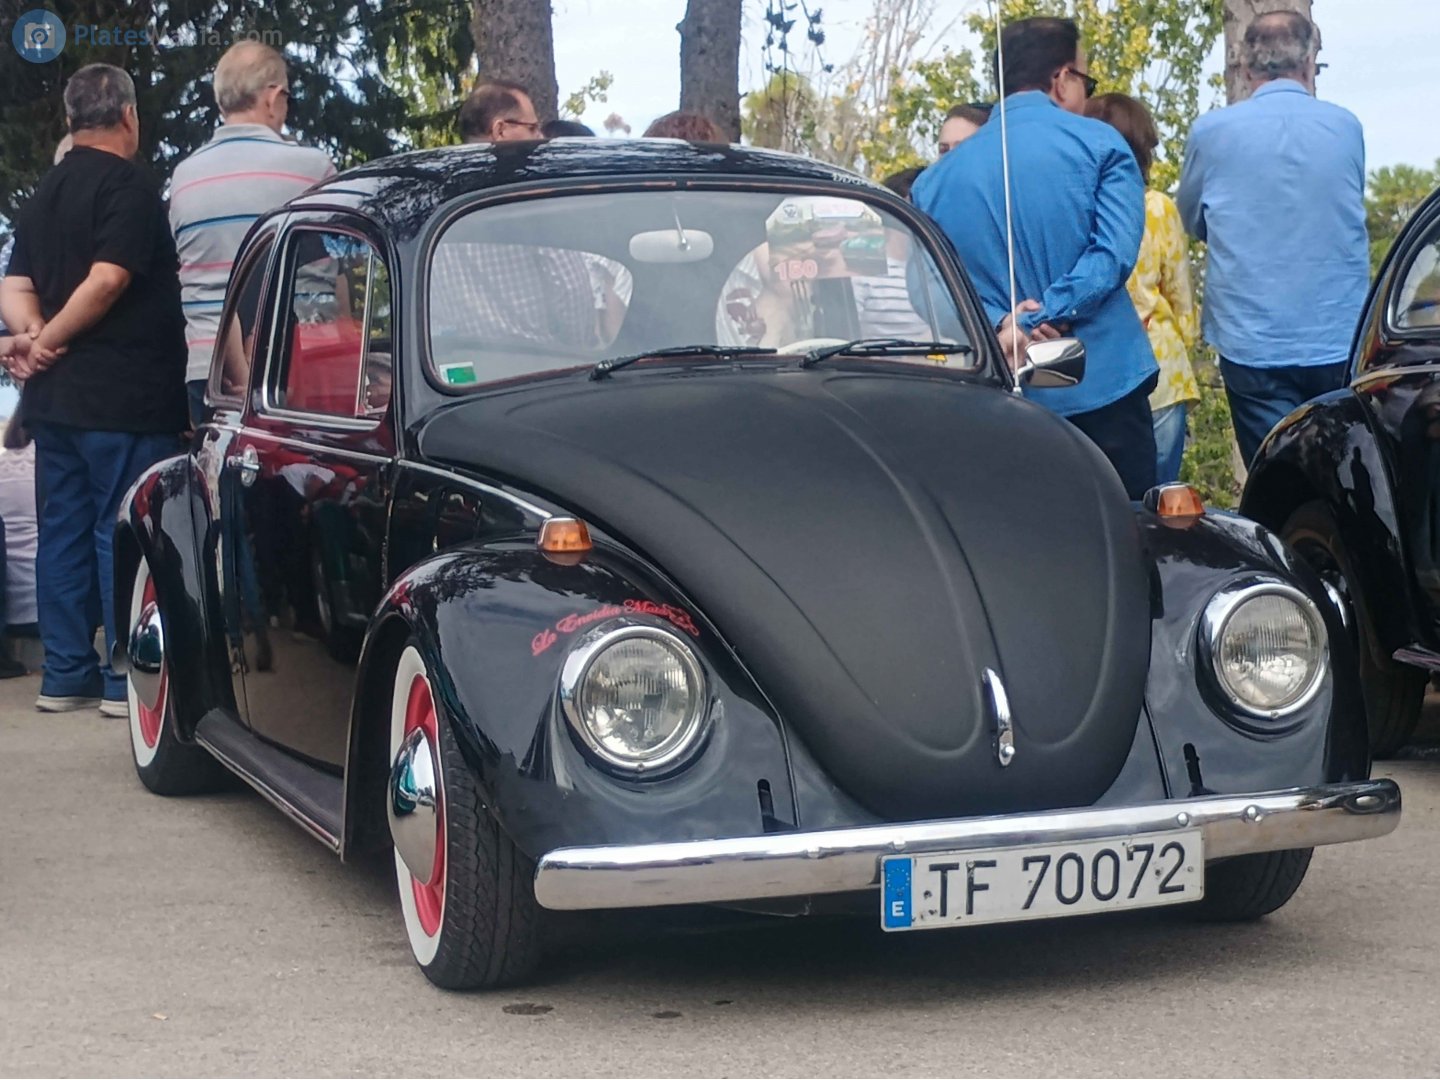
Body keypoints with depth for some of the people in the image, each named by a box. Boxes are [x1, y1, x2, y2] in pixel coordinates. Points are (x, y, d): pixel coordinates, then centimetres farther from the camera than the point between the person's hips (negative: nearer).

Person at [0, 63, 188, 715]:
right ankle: (127, 679, 0)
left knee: (64, 530, 11)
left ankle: (65, 674, 15)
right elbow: (108, 279, -22)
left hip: (55, 394, 8)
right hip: (122, 393, -8)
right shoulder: (128, 186, -11)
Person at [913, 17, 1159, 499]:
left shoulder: (937, 177, 10)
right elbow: (1114, 253, -12)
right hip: (1104, 387, -3)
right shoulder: (1097, 143, -1)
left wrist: (999, 322, -11)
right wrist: (1034, 325, -14)